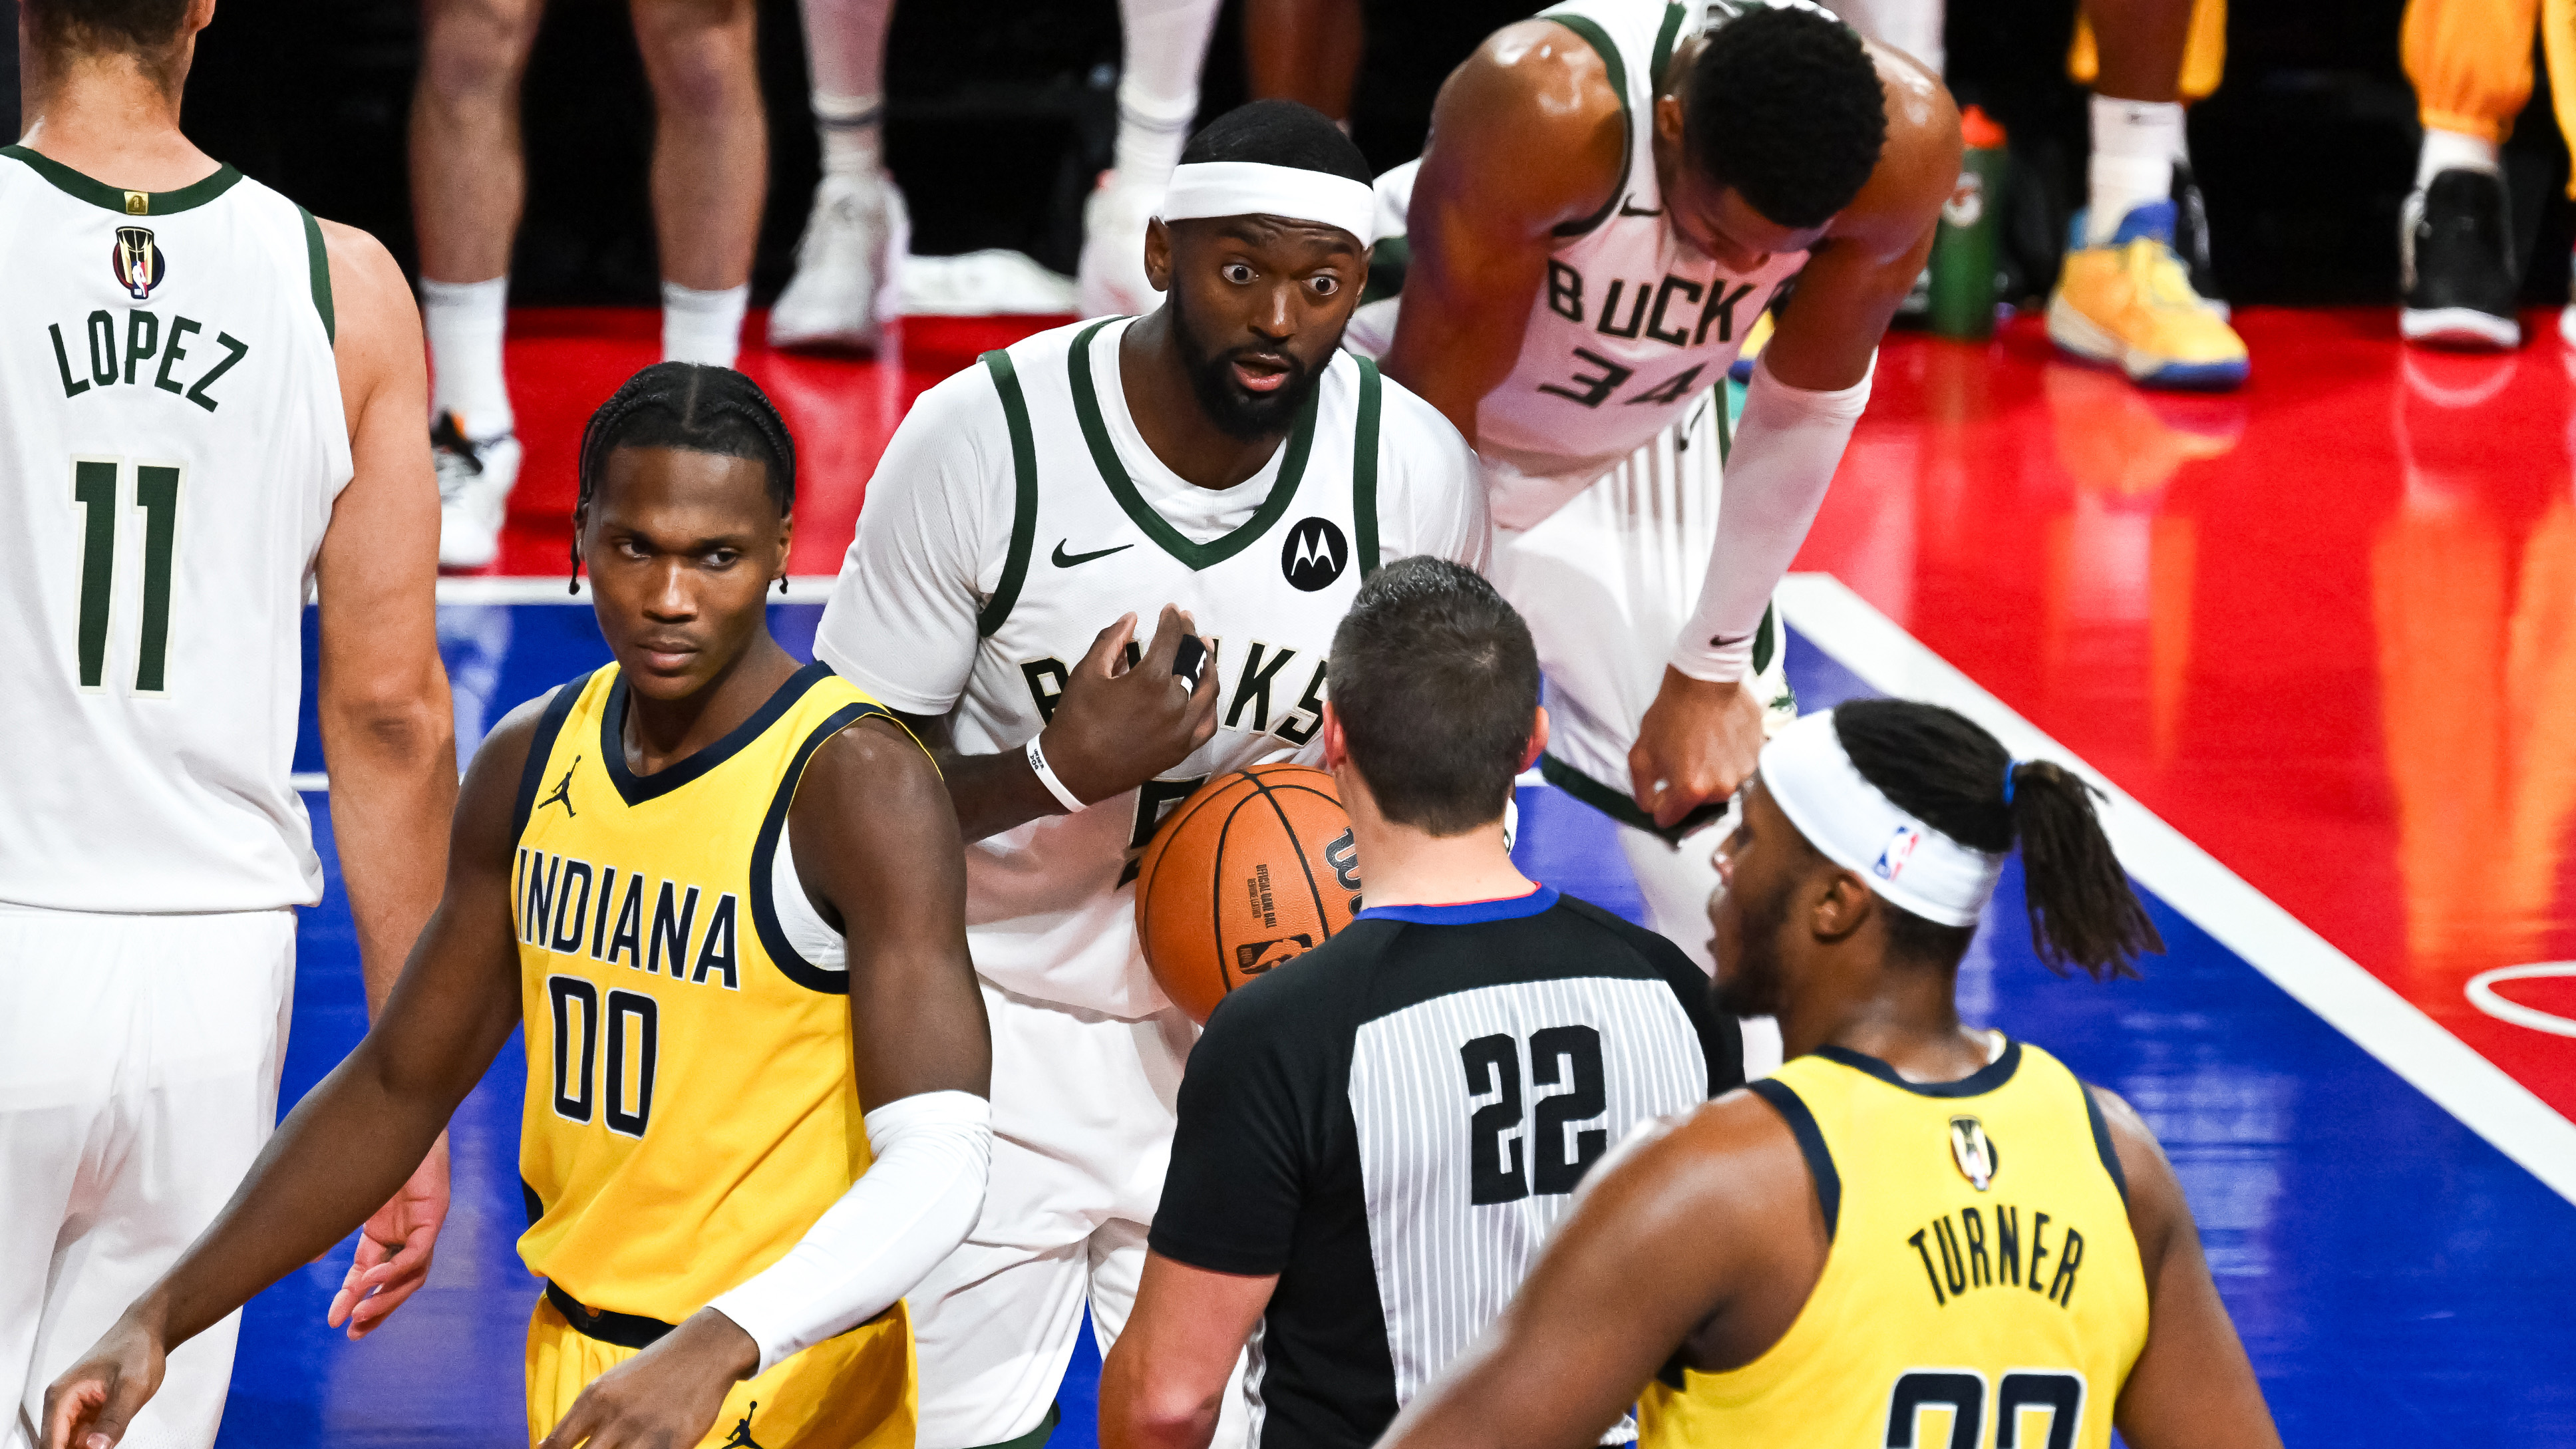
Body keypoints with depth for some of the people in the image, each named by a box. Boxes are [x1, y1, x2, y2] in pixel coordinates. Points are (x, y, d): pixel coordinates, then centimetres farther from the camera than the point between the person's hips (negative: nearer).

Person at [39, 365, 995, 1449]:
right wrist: (162, 1321, 4)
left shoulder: (858, 786, -17)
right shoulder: (533, 761, 4)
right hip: (575, 1362, 7)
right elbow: (399, 1085, 12)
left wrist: (717, 1350, -40)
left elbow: (939, 1167, -26)